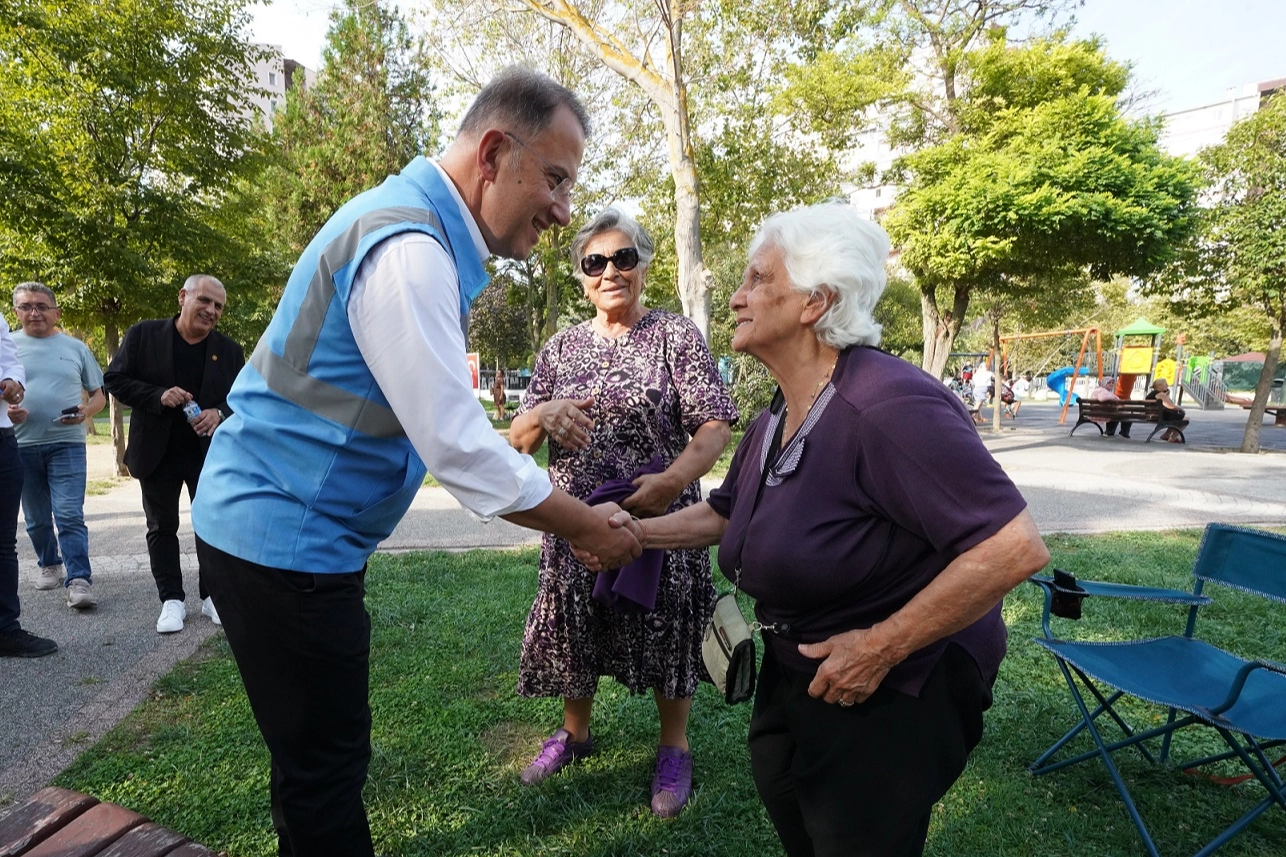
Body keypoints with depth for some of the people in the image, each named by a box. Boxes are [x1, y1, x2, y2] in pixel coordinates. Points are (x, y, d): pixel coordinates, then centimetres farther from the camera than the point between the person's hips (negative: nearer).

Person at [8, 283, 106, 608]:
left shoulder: (76, 347, 6)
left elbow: (98, 394, 10)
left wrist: (86, 412, -11)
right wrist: (6, 410, -13)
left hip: (67, 443, -2)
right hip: (21, 445, 2)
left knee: (70, 515, -9)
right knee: (36, 518, 14)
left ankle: (79, 580, -10)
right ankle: (49, 564, 33)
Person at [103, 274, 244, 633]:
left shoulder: (229, 351, 1)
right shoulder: (143, 335, -3)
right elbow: (115, 379, -3)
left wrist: (220, 414, -19)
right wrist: (158, 396, -20)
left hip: (210, 454, 1)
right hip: (158, 453, 0)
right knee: (162, 527, 8)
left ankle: (212, 596, 18)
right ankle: (172, 600, 19)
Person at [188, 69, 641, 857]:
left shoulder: (419, 230, 8)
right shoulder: (409, 250, -23)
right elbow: (459, 451, -26)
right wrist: (589, 527, -14)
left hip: (283, 525, 9)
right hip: (283, 539, -9)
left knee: (326, 755, 22)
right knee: (324, 769, 7)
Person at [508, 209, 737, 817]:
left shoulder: (676, 335, -3)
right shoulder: (560, 348, 9)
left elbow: (716, 425, -10)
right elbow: (518, 438, 8)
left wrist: (674, 478, -28)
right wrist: (544, 413, -15)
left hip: (660, 517, -3)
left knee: (664, 632, 9)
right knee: (572, 628, 14)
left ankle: (674, 750, 34)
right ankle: (574, 733, 42)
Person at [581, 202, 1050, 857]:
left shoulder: (890, 405, -29)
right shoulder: (772, 422, 0)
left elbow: (1014, 548, -31)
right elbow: (725, 512, 15)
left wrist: (881, 646, -26)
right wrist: (641, 532, -1)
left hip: (897, 689, -8)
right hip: (795, 674, 9)